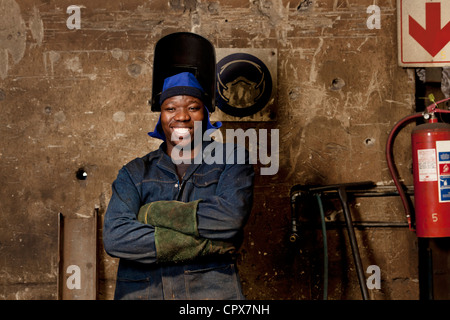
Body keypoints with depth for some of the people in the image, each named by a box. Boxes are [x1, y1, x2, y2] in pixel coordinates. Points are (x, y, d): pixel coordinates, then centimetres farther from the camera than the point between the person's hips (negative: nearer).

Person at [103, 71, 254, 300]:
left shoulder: (231, 160, 7)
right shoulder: (134, 174, 9)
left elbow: (231, 218, -12)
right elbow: (114, 237, -7)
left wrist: (152, 213, -6)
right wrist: (207, 244, -12)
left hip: (211, 291, 0)